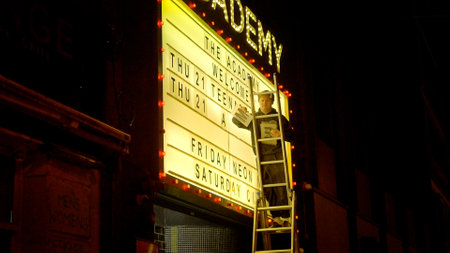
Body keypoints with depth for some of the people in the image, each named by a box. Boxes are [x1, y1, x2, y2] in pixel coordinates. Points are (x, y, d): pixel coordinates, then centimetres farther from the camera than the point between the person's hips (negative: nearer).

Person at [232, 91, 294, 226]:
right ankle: (276, 217, 7)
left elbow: (291, 135, 11)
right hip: (262, 158, 2)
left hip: (277, 156, -2)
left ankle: (285, 217, -4)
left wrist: (281, 134, -10)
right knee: (267, 190, 2)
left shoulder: (280, 119, 9)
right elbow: (236, 121, 17)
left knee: (281, 188, -8)